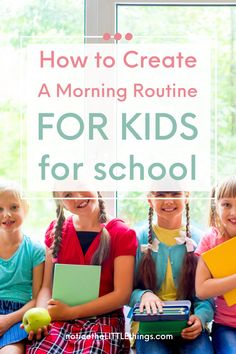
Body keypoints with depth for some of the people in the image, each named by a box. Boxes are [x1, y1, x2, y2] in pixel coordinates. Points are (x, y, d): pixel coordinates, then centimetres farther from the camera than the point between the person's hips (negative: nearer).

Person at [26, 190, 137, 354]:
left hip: (104, 318, -2)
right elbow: (47, 286, 7)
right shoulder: (56, 230, 11)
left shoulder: (122, 234, 1)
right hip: (59, 319, 2)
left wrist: (70, 312, -11)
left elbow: (122, 295, -6)